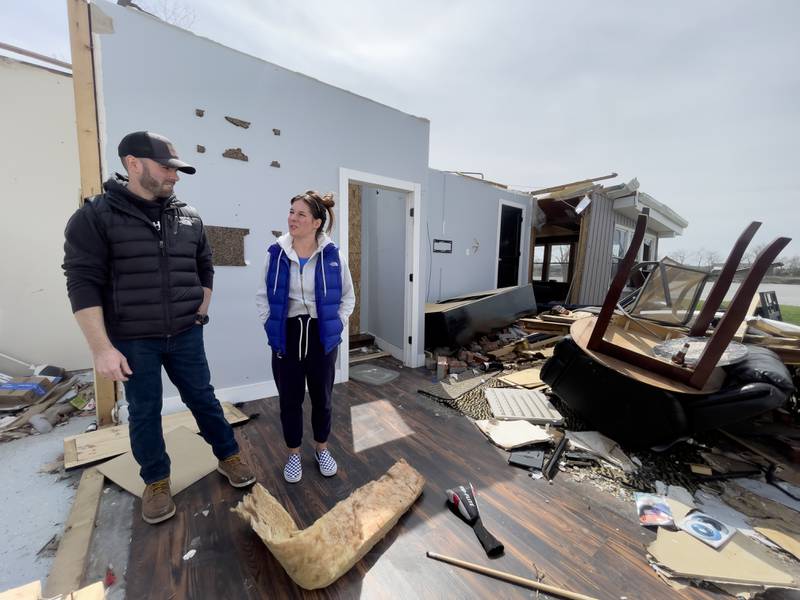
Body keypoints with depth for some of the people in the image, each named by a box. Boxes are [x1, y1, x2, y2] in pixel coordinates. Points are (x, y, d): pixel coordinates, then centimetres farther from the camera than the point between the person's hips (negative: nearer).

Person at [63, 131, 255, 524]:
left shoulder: (188, 217, 4)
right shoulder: (95, 216, -8)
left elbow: (205, 268, 14)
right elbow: (83, 284, -11)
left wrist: (200, 313, 7)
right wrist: (102, 348, -14)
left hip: (185, 336, 3)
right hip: (133, 341, -2)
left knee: (203, 399, 14)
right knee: (144, 413, 13)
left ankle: (228, 457, 33)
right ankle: (156, 482, 35)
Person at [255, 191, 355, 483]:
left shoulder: (332, 255, -6)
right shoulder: (276, 254, -4)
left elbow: (348, 297, 5)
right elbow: (262, 296, 6)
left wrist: (337, 325, -2)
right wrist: (271, 326, -1)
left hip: (321, 335, 0)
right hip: (287, 335, 1)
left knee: (322, 397, 14)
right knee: (290, 399, 12)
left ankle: (322, 449, 39)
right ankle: (293, 454, 36)